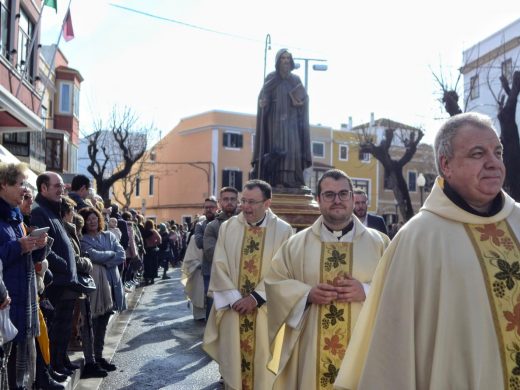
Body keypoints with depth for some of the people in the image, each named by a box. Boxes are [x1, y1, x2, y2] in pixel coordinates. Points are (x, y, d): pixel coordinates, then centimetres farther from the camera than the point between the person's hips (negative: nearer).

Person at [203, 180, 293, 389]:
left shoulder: (283, 230, -6)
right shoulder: (227, 227, 1)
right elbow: (219, 266, -2)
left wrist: (256, 298, -13)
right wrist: (234, 299, -10)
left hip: (265, 310, -2)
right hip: (233, 308, 2)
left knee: (263, 362, 8)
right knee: (233, 359, 12)